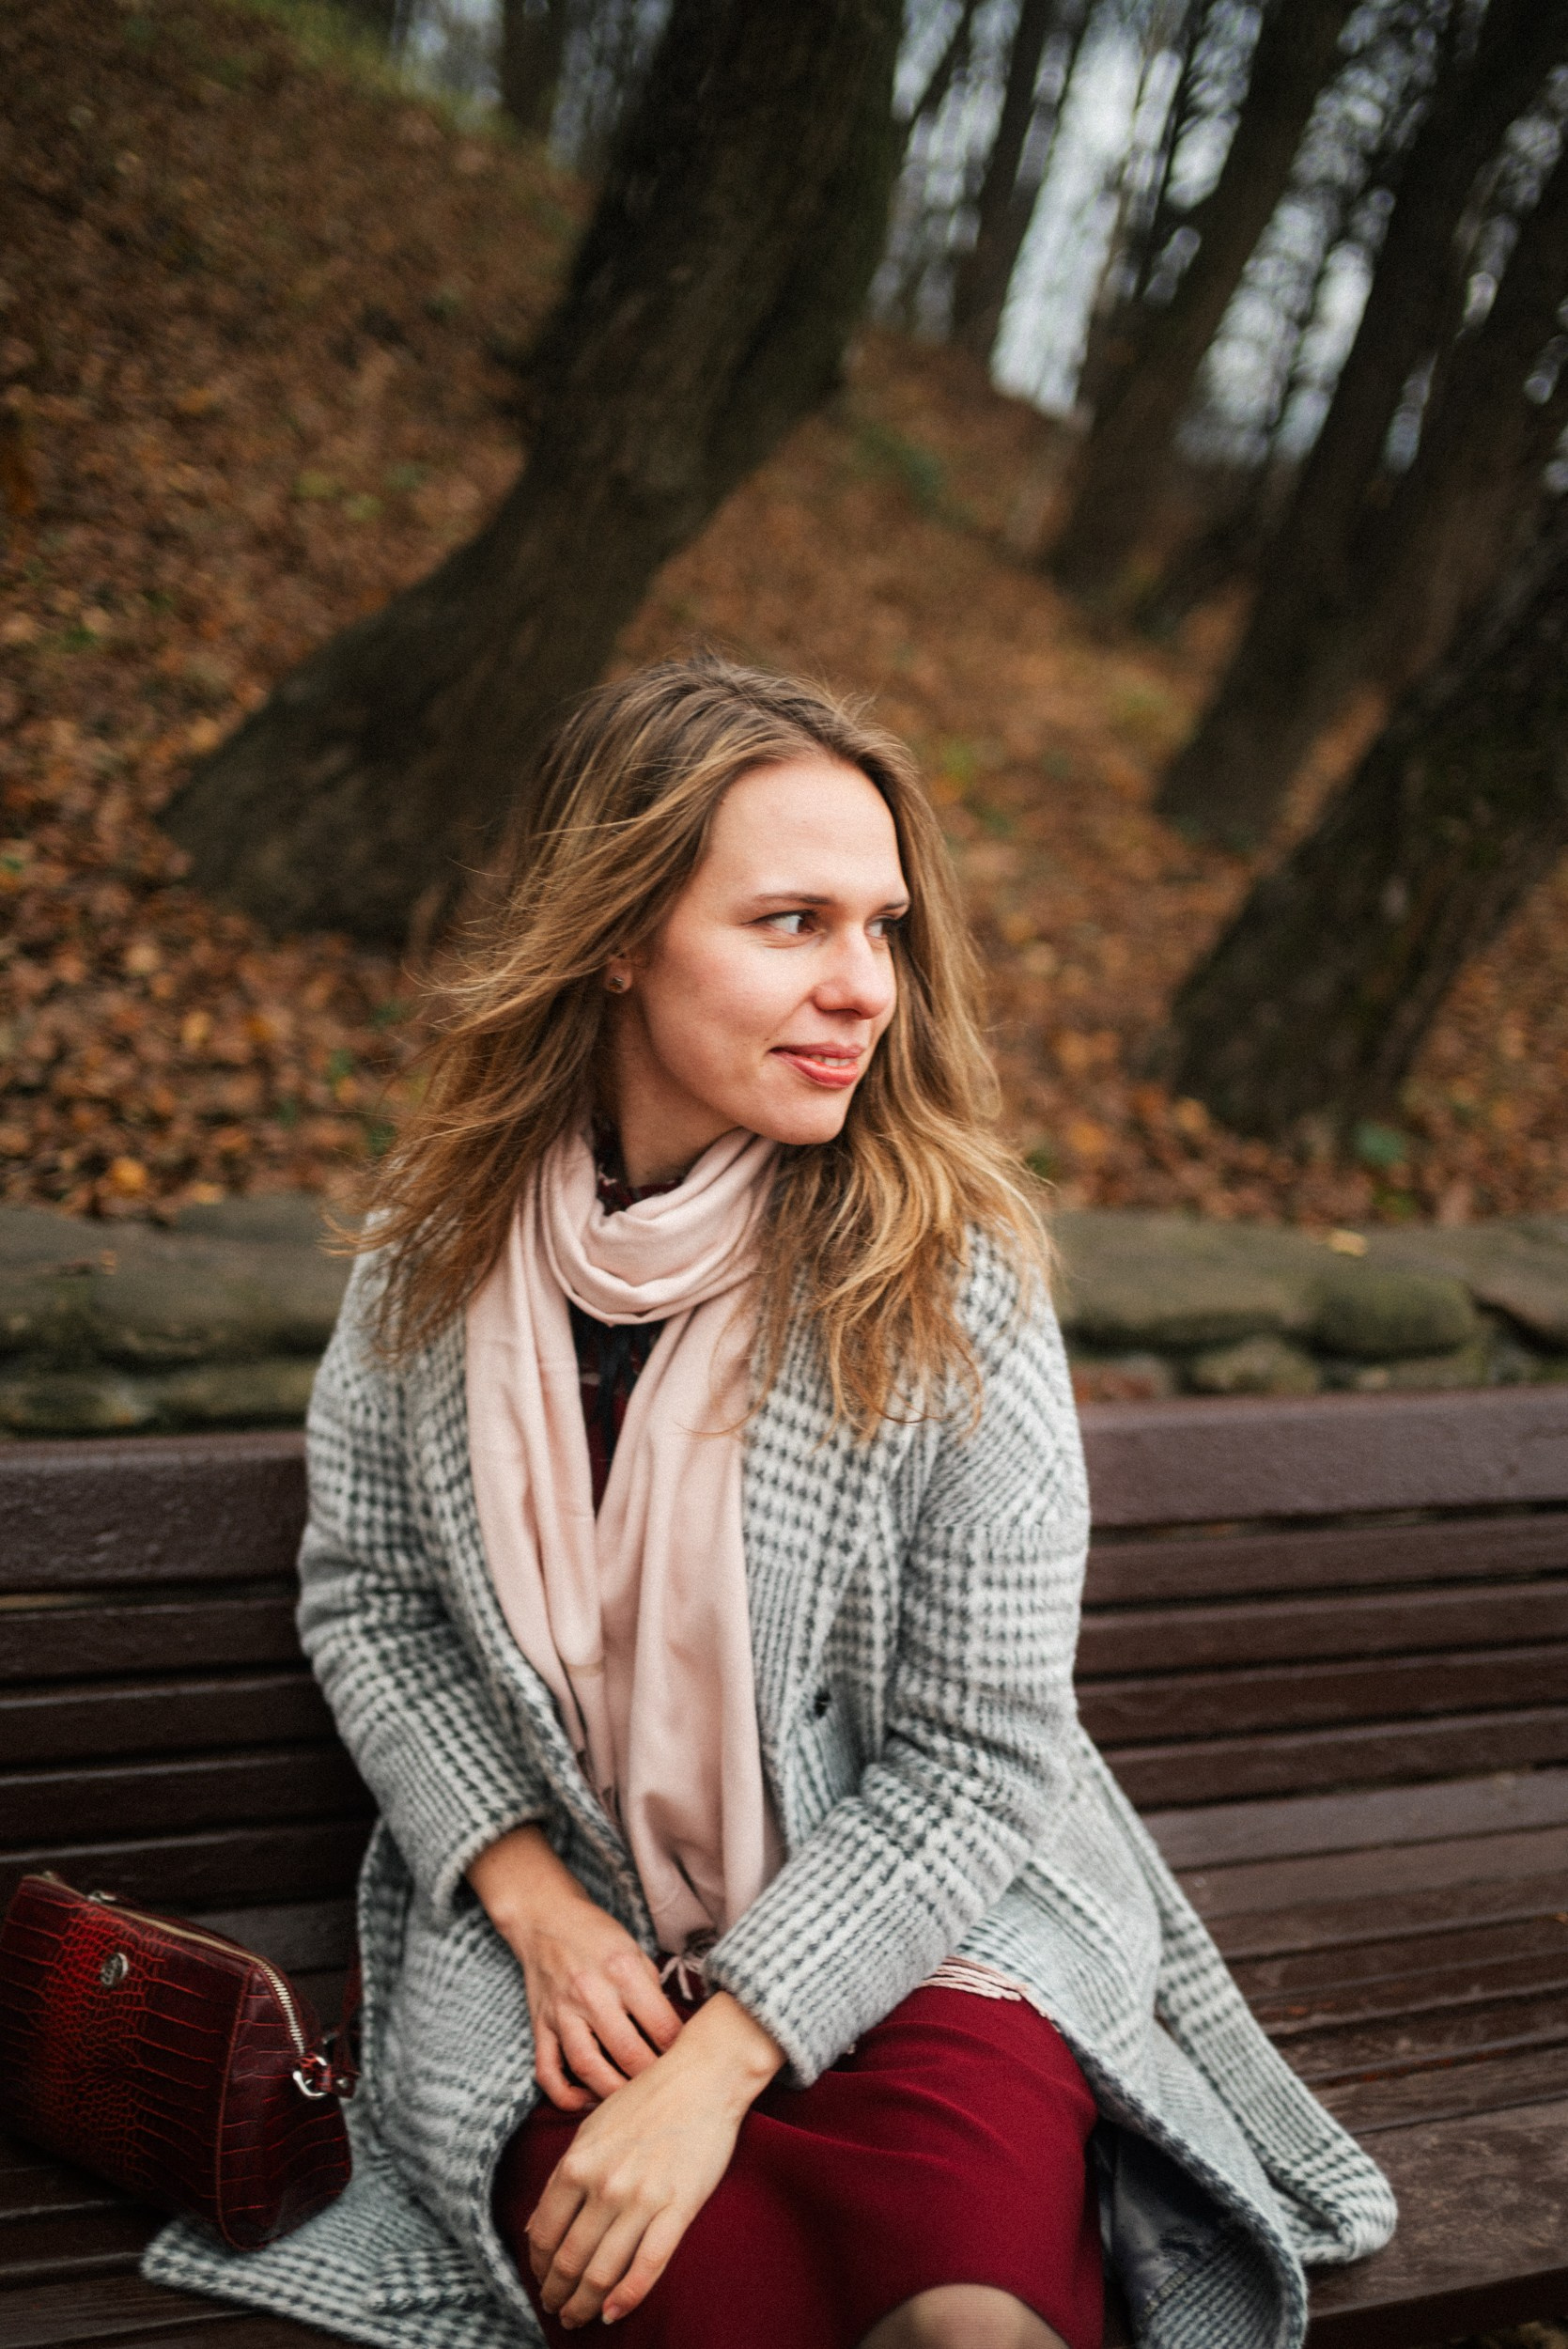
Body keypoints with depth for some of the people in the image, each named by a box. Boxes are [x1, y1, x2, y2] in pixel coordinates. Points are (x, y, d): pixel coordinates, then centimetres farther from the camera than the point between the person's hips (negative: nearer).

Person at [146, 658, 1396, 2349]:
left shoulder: (949, 1274, -12)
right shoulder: (447, 1226, -3)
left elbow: (981, 1757, -10)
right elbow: (362, 1592, 7)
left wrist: (718, 2062, -16)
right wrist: (535, 1900, -5)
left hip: (911, 1929, -1)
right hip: (564, 1939, 2)